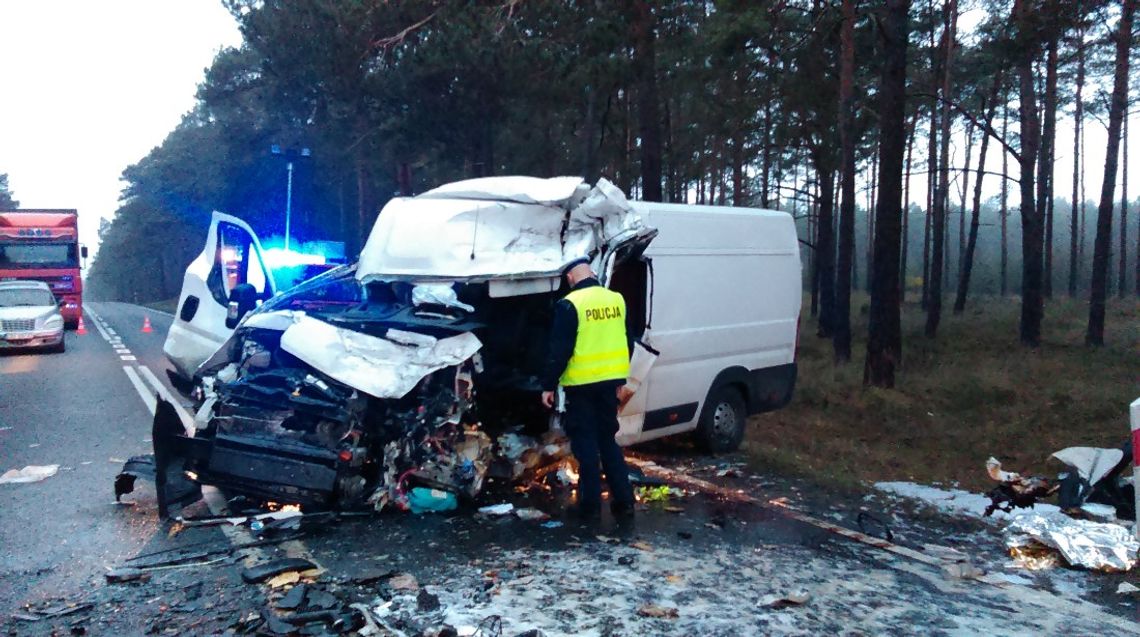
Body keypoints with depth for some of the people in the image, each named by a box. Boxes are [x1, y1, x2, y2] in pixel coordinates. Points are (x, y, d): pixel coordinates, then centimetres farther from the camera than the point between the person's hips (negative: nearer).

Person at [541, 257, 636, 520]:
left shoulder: (570, 305, -12)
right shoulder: (616, 299, 7)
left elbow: (559, 350, -14)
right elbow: (627, 343, 14)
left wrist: (548, 385, -6)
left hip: (582, 384, -5)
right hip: (610, 380, 6)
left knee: (586, 443, 5)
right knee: (608, 439, 16)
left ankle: (591, 504, 10)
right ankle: (623, 501, 17)